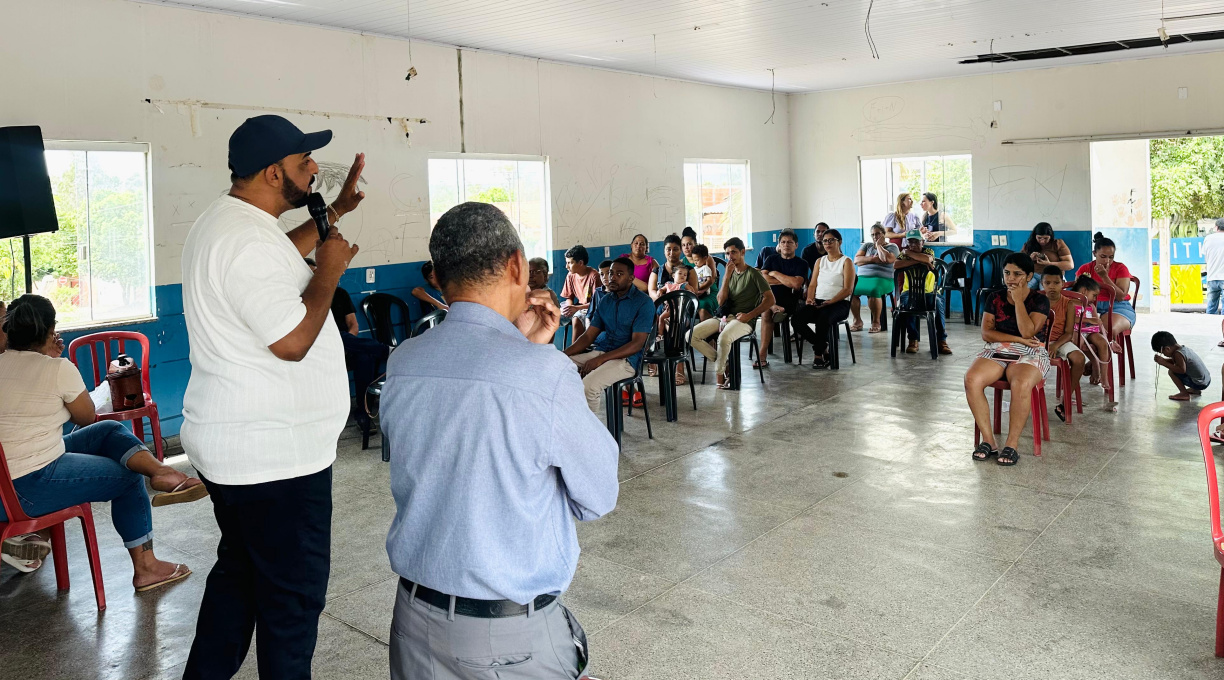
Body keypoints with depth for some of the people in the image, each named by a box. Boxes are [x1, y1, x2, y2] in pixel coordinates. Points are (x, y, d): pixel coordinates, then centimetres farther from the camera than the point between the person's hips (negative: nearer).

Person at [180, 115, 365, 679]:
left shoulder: (223, 224, 12)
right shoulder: (248, 240, -23)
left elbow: (275, 259, 32)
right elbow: (293, 341, -26)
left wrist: (333, 214, 25)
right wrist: (329, 270, -13)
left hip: (233, 446, 11)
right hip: (274, 457, -11)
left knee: (238, 573, 24)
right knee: (293, 594, 3)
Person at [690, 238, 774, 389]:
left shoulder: (753, 274, -2)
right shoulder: (730, 273, 16)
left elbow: (770, 299, -7)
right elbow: (720, 301, 5)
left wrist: (749, 315, -15)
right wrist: (727, 276, -4)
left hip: (743, 320, -7)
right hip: (725, 317, 7)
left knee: (724, 338, -39)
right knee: (691, 335, -12)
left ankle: (719, 374, -14)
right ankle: (724, 363, -5)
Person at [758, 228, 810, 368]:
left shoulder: (801, 264, 9)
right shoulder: (772, 259, 18)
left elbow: (796, 284, -10)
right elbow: (762, 278, -1)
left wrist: (775, 274, -2)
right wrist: (787, 282, -5)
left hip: (790, 301, -3)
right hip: (771, 298, 3)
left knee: (766, 313, -33)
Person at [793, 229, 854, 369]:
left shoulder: (846, 262, 4)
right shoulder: (820, 261, 21)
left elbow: (848, 289, -6)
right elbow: (812, 285, 16)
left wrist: (830, 301, -19)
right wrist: (810, 299, -6)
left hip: (838, 304, -5)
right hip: (818, 302, 5)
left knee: (823, 319, -38)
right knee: (797, 319, -24)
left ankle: (819, 354, -16)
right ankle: (824, 347, -8)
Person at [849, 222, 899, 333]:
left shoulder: (892, 247, 10)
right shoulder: (867, 245, 22)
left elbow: (887, 259, -13)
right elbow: (856, 260, 7)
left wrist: (879, 245, 1)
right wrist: (872, 259, -6)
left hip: (882, 279, -4)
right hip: (862, 277, 4)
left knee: (873, 291, -38)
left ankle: (876, 323, -21)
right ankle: (857, 321, -13)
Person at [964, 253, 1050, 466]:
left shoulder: (1039, 300, 2)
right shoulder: (995, 298, 11)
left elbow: (1027, 332, -14)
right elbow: (986, 333, 1)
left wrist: (1018, 300, -11)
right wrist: (1018, 339, -11)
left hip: (1029, 355, -3)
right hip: (996, 352, 3)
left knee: (1021, 384, -39)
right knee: (972, 379, -30)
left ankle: (1011, 445, -27)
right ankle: (988, 440, -21)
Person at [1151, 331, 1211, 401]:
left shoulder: (1178, 354, -23)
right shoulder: (1182, 348, 5)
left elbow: (1182, 370, -30)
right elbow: (1175, 362, 15)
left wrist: (1164, 363, -25)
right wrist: (1163, 359, 0)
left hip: (1200, 384, -10)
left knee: (1172, 372, -15)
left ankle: (1185, 394, -5)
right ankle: (1195, 390, 28)